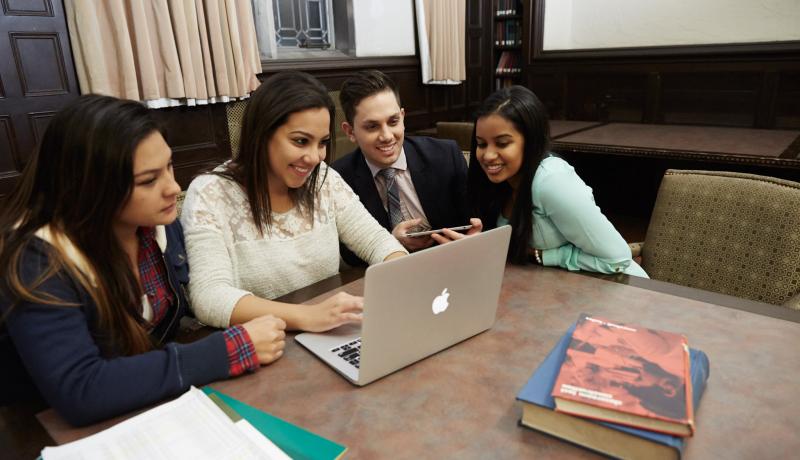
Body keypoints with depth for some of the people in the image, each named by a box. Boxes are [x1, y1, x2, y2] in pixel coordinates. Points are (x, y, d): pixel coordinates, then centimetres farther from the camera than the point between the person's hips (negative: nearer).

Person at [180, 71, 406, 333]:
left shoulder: (324, 181, 0)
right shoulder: (210, 194, -14)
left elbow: (378, 242, 1)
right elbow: (210, 298, -24)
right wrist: (306, 316, -37)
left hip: (330, 341, 4)